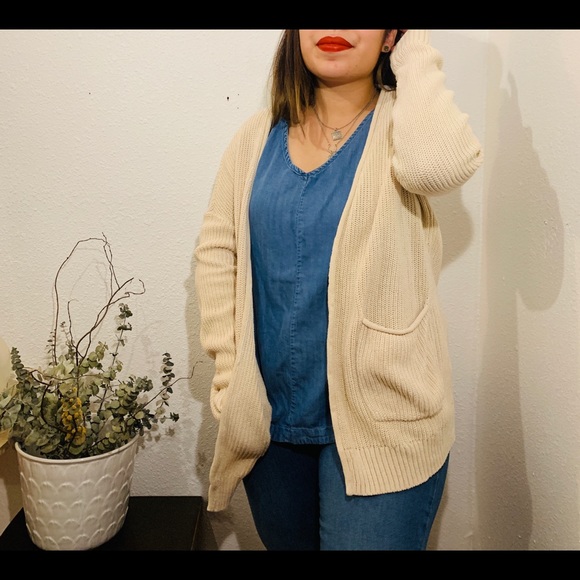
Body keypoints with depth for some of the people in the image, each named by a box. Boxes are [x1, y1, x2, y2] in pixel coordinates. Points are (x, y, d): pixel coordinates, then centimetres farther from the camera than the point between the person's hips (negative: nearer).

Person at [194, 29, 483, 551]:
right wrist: (228, 366, -3)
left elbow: (441, 164, -31)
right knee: (285, 540, 23)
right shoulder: (259, 136, 4)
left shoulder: (403, 123, -6)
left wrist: (414, 53, -15)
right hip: (268, 414, 4)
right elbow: (216, 250, 4)